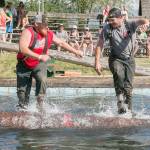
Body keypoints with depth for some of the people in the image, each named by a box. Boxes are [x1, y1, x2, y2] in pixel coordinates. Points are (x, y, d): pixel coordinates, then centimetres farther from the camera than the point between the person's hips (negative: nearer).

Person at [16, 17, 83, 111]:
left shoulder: (49, 34, -6)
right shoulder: (28, 32, -21)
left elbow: (61, 43, 10)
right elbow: (23, 49, -34)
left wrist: (76, 52, 13)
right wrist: (39, 57, -40)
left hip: (39, 64, 2)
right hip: (24, 65, -2)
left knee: (42, 79, -27)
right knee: (22, 89, 1)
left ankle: (40, 103, -16)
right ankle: (22, 106, 22)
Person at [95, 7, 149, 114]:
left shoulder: (130, 24, -10)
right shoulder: (107, 28, -9)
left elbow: (141, 21, -27)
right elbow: (99, 45, -5)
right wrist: (97, 62, -11)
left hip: (129, 59, 1)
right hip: (116, 59, -1)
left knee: (128, 86, 0)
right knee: (119, 74, -33)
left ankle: (128, 109, 13)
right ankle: (120, 98, -23)